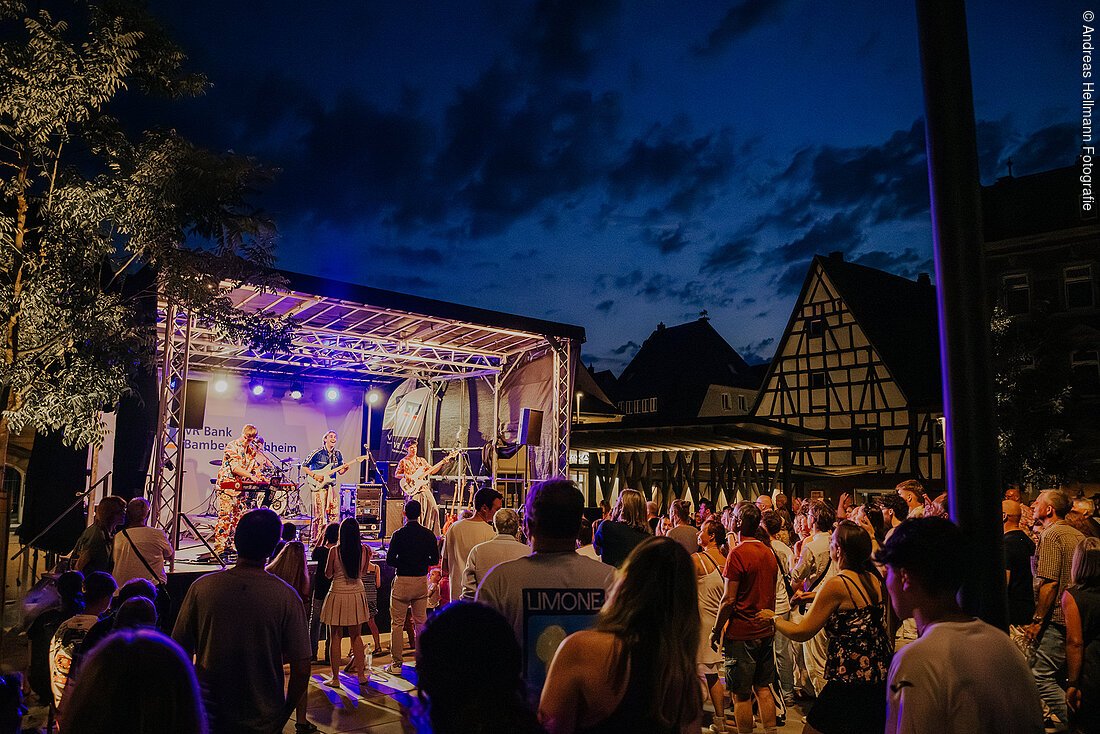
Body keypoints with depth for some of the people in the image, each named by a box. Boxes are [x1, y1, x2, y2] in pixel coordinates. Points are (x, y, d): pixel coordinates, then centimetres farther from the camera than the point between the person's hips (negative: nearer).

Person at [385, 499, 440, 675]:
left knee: (397, 624, 5)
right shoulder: (428, 534, -1)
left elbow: (390, 560, -9)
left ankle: (396, 664, 7)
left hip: (402, 581, -3)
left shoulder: (399, 534, -9)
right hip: (422, 581, 3)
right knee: (420, 622, 14)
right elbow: (435, 560, 3)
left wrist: (403, 564, 9)